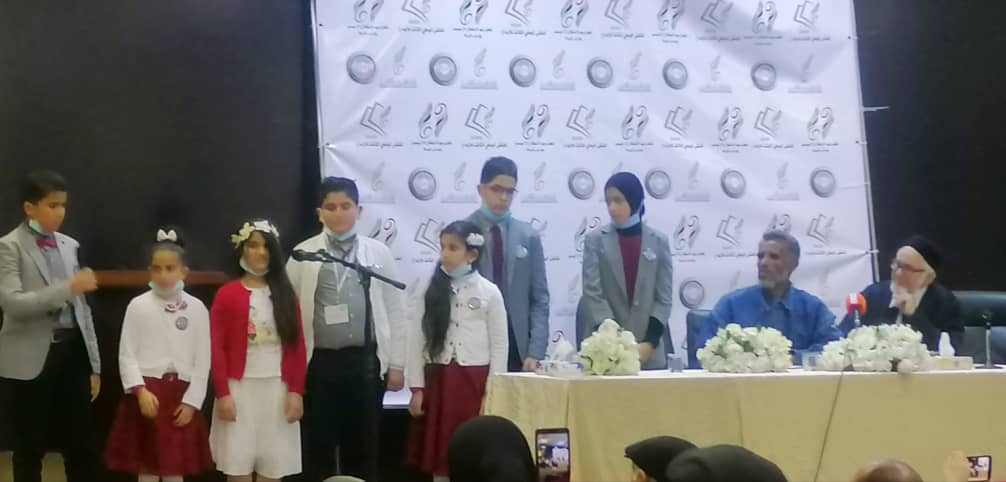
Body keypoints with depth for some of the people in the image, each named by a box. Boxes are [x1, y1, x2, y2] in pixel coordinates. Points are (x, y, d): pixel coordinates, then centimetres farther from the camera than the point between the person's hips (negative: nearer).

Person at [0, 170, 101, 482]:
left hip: (71, 350, 5)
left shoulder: (69, 245, 12)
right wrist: (68, 288, -24)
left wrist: (94, 364, 12)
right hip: (32, 357, -5)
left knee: (82, 446, 8)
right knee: (29, 449, 4)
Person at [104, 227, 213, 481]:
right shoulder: (138, 305, -2)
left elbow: (203, 360, 2)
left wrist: (191, 401, -4)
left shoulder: (197, 308, 1)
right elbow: (127, 355, -3)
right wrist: (141, 391, -15)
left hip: (180, 395, 1)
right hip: (147, 392, -1)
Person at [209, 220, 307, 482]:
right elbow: (217, 349, -3)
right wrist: (222, 393, -10)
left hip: (277, 389, 2)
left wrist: (296, 391, -3)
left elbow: (297, 346, 6)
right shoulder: (227, 294, 1)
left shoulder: (285, 294, 9)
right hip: (240, 388, -2)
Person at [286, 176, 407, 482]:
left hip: (366, 361, 1)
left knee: (363, 447, 8)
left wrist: (397, 363, 4)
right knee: (319, 447, 5)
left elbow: (395, 311, 7)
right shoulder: (303, 255, 3)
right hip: (320, 362, -1)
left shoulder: (378, 253, 5)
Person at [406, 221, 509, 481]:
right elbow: (418, 340, 4)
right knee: (439, 452, 6)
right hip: (438, 381, 2)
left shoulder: (489, 292, -1)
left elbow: (499, 345, -1)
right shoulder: (432, 290, 4)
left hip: (475, 382, -2)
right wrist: (417, 388, 0)